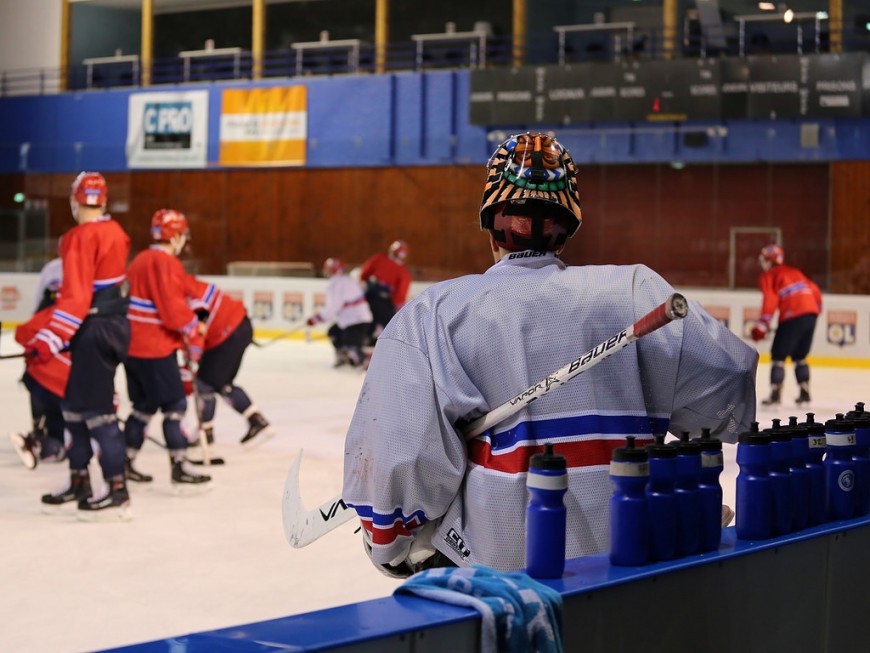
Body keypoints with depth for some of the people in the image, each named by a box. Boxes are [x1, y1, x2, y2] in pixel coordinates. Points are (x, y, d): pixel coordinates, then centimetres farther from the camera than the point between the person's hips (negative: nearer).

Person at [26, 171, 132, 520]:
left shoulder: (81, 238, -17)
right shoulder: (114, 232, 10)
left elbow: (75, 296, -23)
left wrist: (49, 340, -25)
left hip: (95, 333, -9)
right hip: (114, 322, 9)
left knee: (96, 409, -7)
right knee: (74, 405, 16)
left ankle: (117, 492, -7)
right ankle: (80, 482, 24)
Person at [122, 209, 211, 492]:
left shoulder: (140, 260, 15)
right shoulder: (166, 263, -15)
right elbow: (174, 308, -22)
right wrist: (193, 334, -10)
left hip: (132, 346, 9)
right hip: (155, 350, -9)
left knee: (144, 405, 17)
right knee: (175, 405, -5)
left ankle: (125, 464, 21)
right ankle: (179, 470, -6)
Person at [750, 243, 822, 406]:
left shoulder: (768, 276, 6)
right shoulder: (794, 271, 27)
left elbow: (770, 300, -9)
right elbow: (814, 290, 22)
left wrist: (762, 324, -12)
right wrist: (817, 307, 37)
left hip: (792, 316, -7)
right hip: (811, 313, 7)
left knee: (778, 355, 1)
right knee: (799, 356, 20)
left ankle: (776, 392, -8)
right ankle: (804, 391, 17)